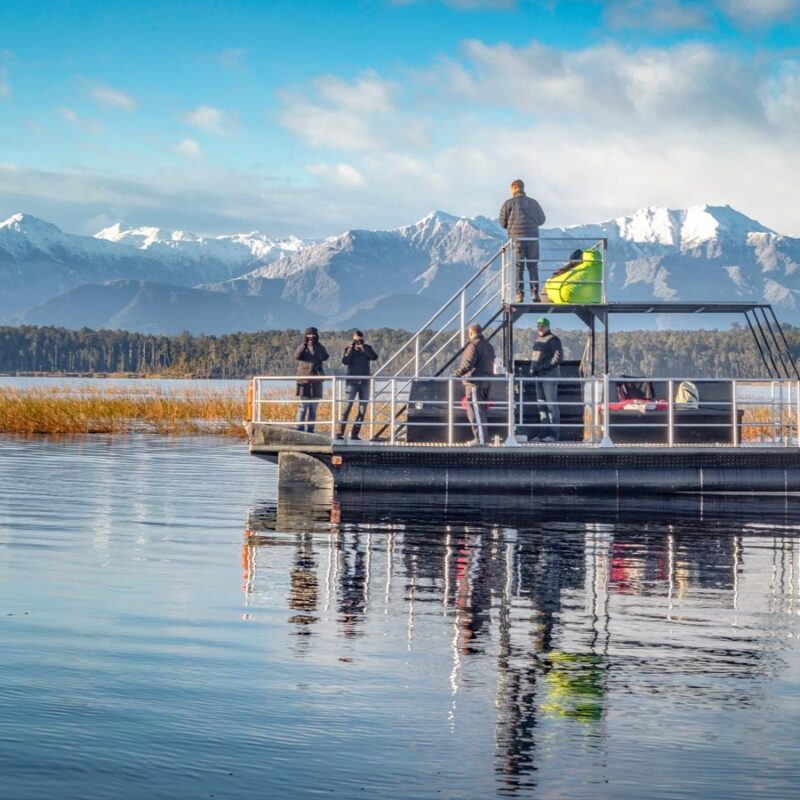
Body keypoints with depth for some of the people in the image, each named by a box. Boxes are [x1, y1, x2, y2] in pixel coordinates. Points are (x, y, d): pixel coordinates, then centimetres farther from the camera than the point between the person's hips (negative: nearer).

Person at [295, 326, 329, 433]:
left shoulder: (320, 348, 11)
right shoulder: (302, 347, 9)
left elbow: (324, 357, -9)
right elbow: (297, 356, -11)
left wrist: (315, 346, -11)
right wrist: (304, 344, -14)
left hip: (316, 381, 2)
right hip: (304, 379, -2)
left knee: (313, 407, 3)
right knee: (303, 405, -11)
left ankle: (310, 428, 8)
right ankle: (300, 427, -11)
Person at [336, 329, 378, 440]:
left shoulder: (367, 348, 6)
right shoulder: (349, 349, 3)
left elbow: (374, 357, -12)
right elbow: (345, 361, -12)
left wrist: (363, 348, -18)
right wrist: (351, 349, -16)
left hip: (364, 382, 3)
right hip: (352, 382, -3)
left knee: (362, 409, 1)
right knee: (348, 406, -12)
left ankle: (355, 433, 7)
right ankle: (340, 432, -12)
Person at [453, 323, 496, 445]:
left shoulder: (474, 346, -13)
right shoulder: (489, 346, 17)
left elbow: (468, 364, -23)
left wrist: (457, 374, -23)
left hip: (475, 382, -9)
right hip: (487, 382, 9)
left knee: (475, 411, -7)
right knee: (481, 410, 15)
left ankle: (480, 439, -10)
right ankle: (481, 438, 18)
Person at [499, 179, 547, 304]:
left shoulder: (509, 203, 0)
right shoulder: (533, 202, 10)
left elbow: (503, 222, 3)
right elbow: (541, 220, 15)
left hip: (516, 237, -2)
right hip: (533, 237, 2)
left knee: (518, 266, 2)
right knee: (533, 265, 7)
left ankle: (520, 294, -4)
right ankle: (535, 293, 0)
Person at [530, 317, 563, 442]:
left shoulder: (552, 340, -10)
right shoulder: (538, 339, 17)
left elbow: (559, 357, -17)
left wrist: (542, 366, -19)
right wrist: (533, 367, 10)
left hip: (550, 374, -10)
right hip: (539, 375, 10)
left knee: (552, 404, -10)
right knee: (541, 404, 11)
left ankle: (554, 434, -11)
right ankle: (546, 431, 17)